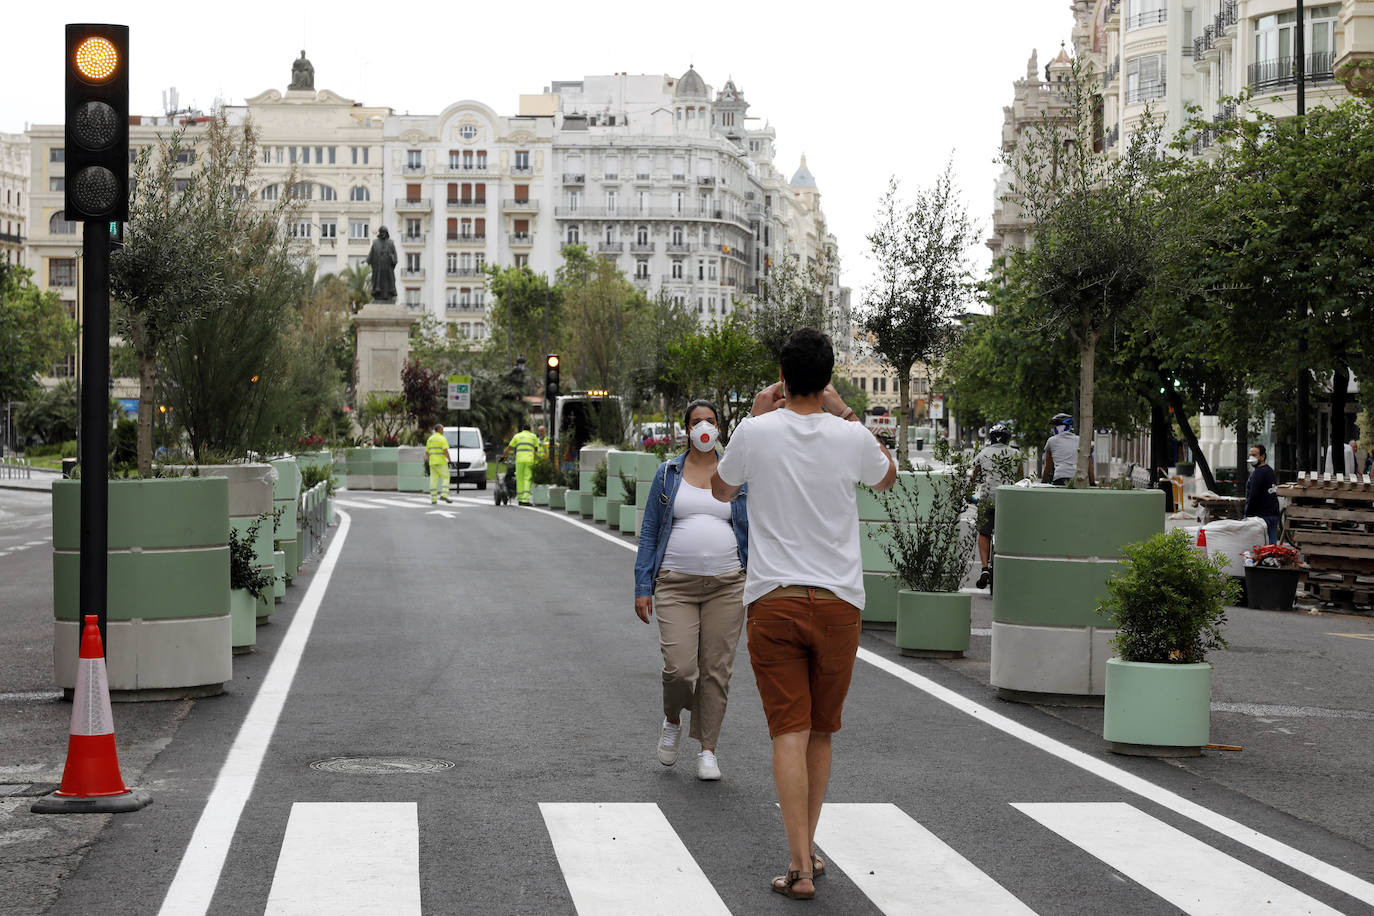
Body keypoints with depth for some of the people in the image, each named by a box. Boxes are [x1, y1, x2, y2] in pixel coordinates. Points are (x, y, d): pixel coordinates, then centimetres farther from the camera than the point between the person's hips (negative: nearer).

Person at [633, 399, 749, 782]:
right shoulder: (668, 473, 7)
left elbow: (751, 533, 12)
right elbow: (649, 532, 8)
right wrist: (642, 588, 2)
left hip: (726, 587, 1)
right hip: (676, 585, -1)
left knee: (716, 670, 0)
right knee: (679, 668, -12)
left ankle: (707, 749, 12)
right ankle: (672, 721, 19)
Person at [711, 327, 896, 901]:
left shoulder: (757, 432, -6)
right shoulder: (851, 438, -3)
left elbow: (721, 490, 15)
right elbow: (887, 477, 21)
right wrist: (846, 414, 21)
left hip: (773, 601, -1)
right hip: (838, 602, 1)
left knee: (790, 732, -4)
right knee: (822, 733, 15)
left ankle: (801, 867, -11)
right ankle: (807, 848, 25)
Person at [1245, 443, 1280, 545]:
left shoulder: (1258, 473, -13)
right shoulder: (1271, 471, 16)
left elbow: (1253, 496, -18)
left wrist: (1248, 514, -13)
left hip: (1261, 515, -9)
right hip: (1274, 514, 9)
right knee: (1272, 543, 7)